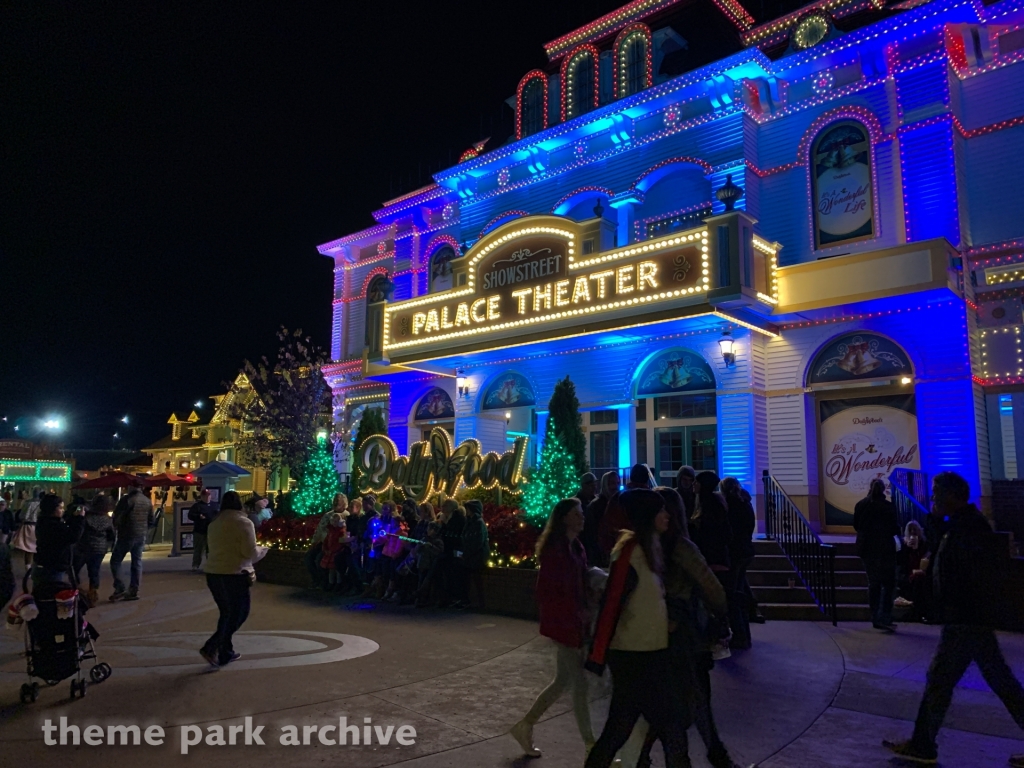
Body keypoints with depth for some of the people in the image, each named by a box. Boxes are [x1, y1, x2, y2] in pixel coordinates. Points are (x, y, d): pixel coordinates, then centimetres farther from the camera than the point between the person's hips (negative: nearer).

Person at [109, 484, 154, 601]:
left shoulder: (127, 500, -15)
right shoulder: (148, 501, 7)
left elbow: (117, 518, -11)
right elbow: (151, 520, 12)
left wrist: (117, 527, 8)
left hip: (127, 535, -6)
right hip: (141, 536, 6)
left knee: (115, 561, 5)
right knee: (137, 563, 10)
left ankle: (119, 589, -5)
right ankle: (134, 591, 10)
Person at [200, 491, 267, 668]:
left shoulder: (214, 523, 11)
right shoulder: (243, 522, -10)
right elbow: (250, 552, -13)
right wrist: (262, 550, 8)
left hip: (213, 573, 7)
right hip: (234, 574, -7)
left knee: (227, 613, 17)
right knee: (238, 614, 4)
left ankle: (225, 652, 19)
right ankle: (211, 647, -8)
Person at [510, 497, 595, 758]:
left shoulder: (576, 547, 10)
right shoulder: (555, 547, -15)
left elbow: (579, 585, 12)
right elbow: (547, 589, -19)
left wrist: (583, 614, 0)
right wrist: (575, 615, -16)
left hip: (575, 622, 9)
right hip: (564, 622, -9)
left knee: (563, 680, 17)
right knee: (579, 682, -1)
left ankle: (525, 725, 30)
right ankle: (592, 748, 10)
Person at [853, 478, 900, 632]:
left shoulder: (860, 505, 0)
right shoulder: (888, 506, -12)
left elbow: (856, 526, 7)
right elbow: (895, 528, -9)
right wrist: (897, 532, 13)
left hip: (866, 548, 4)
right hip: (885, 548, -4)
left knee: (873, 583, 13)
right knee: (888, 584, 1)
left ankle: (876, 619, 15)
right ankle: (884, 619, -8)